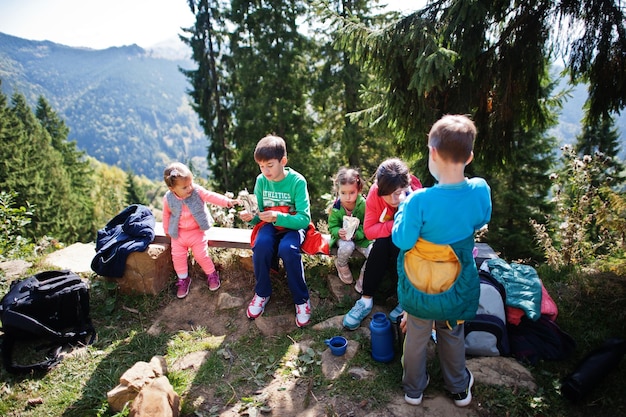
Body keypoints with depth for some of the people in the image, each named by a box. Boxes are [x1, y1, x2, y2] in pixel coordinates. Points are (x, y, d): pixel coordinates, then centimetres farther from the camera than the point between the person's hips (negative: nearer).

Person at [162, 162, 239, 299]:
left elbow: (211, 196, -25)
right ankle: (183, 280, 25)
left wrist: (226, 201, -40)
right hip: (178, 234, 2)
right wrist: (167, 229, 14)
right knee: (177, 257, 3)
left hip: (197, 232, -2)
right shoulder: (168, 199, -12)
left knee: (201, 255, -2)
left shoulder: (197, 191, -18)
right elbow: (166, 214, 5)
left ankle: (212, 275, 23)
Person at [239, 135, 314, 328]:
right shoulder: (261, 180, -4)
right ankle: (262, 293, -4)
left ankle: (301, 299, -11)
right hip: (269, 225, 3)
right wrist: (250, 217, -21)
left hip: (292, 226, -3)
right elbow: (258, 214, 3)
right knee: (261, 245, -31)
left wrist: (278, 217, -36)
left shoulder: (297, 181, -16)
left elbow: (304, 219, -21)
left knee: (288, 249, -35)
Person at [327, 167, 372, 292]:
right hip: (343, 237, 0)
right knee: (347, 247, -35)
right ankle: (341, 265, 5)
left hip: (361, 237, 1)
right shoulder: (335, 208, -14)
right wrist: (339, 232, -27)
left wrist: (356, 234, -29)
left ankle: (362, 282, 3)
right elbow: (332, 227, -5)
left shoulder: (364, 205, -17)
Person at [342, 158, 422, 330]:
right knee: (381, 244, -32)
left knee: (396, 244, -34)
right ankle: (366, 300, -20)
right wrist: (394, 225, -36)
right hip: (385, 242, 2)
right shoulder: (375, 193, -21)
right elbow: (368, 230, -21)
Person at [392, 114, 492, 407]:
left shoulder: (420, 201, -31)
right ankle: (459, 388, 48)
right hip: (457, 287, 3)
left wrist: (403, 208, -6)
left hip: (419, 287, -3)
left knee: (416, 336, 21)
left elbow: (402, 240, -18)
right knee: (453, 336, 27)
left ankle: (413, 389, 43)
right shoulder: (480, 191, -18)